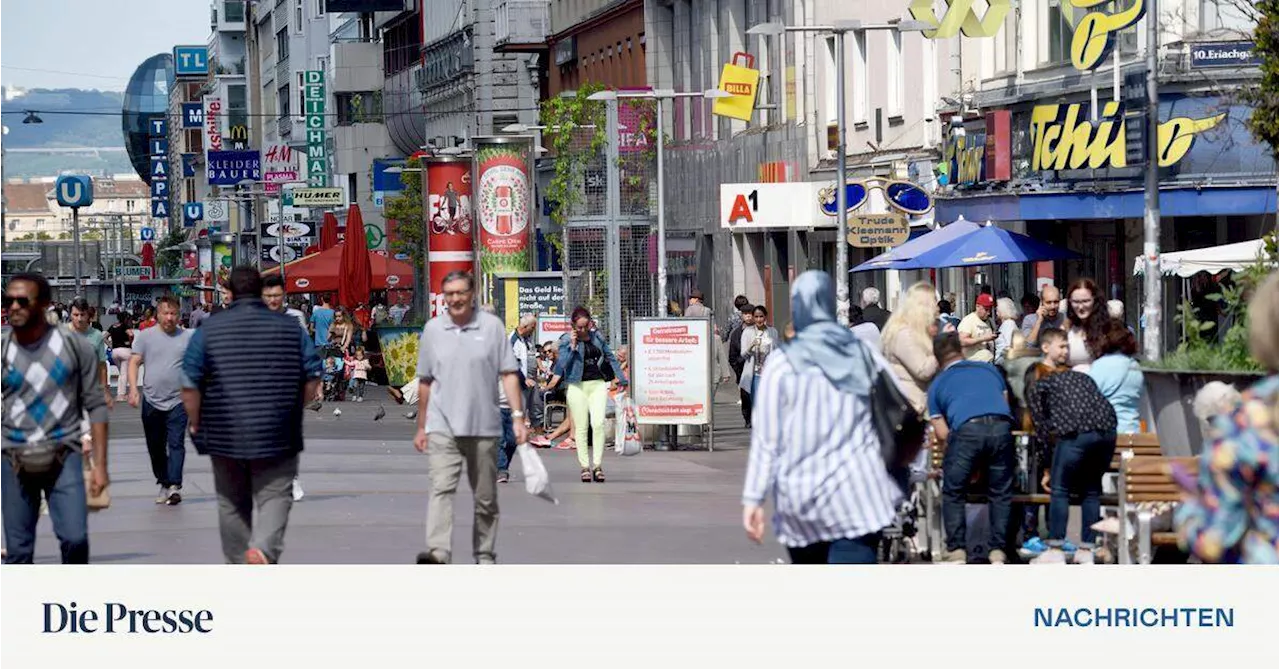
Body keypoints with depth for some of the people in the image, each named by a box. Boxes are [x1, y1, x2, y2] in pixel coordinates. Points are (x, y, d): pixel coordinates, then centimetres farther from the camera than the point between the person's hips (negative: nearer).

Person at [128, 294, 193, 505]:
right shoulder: (145, 337, 4)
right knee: (155, 447, 9)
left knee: (176, 444, -11)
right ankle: (164, 484, 22)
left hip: (178, 401, -2)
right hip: (152, 401, 2)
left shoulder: (188, 337, 4)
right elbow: (134, 363, 0)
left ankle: (174, 486, -16)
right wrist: (133, 389, -14)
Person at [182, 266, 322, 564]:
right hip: (278, 436, -1)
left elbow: (189, 384, -4)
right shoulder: (291, 328, 3)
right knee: (274, 497, 0)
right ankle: (263, 548, -26)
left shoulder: (208, 330, 0)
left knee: (232, 505, 14)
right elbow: (312, 378, 3)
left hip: (225, 436, 1)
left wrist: (196, 423, 9)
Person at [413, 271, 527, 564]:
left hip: (484, 427, 0)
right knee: (441, 488, -17)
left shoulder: (491, 326, 2)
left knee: (486, 497, 8)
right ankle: (438, 553, -28)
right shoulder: (433, 329, 7)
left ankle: (485, 556, 20)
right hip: (442, 428, 0)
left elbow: (508, 374, 1)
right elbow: (425, 381, 13)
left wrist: (518, 416, -8)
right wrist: (421, 427, 15)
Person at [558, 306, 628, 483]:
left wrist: (621, 378, 20)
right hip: (577, 386, -2)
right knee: (581, 427, 1)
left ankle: (597, 465, -9)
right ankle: (584, 466, 7)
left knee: (598, 423, -12)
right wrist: (573, 346, -16)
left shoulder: (597, 336, 9)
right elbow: (563, 365, -9)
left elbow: (610, 357, 19)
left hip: (598, 384, 2)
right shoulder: (566, 340, 0)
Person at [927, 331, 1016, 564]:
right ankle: (998, 550, 14)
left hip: (967, 430, -2)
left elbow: (942, 432, 18)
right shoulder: (990, 369, 30)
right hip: (1001, 426, 2)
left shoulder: (937, 384, 25)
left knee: (953, 493, 16)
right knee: (1000, 493, 18)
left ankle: (957, 550, 10)